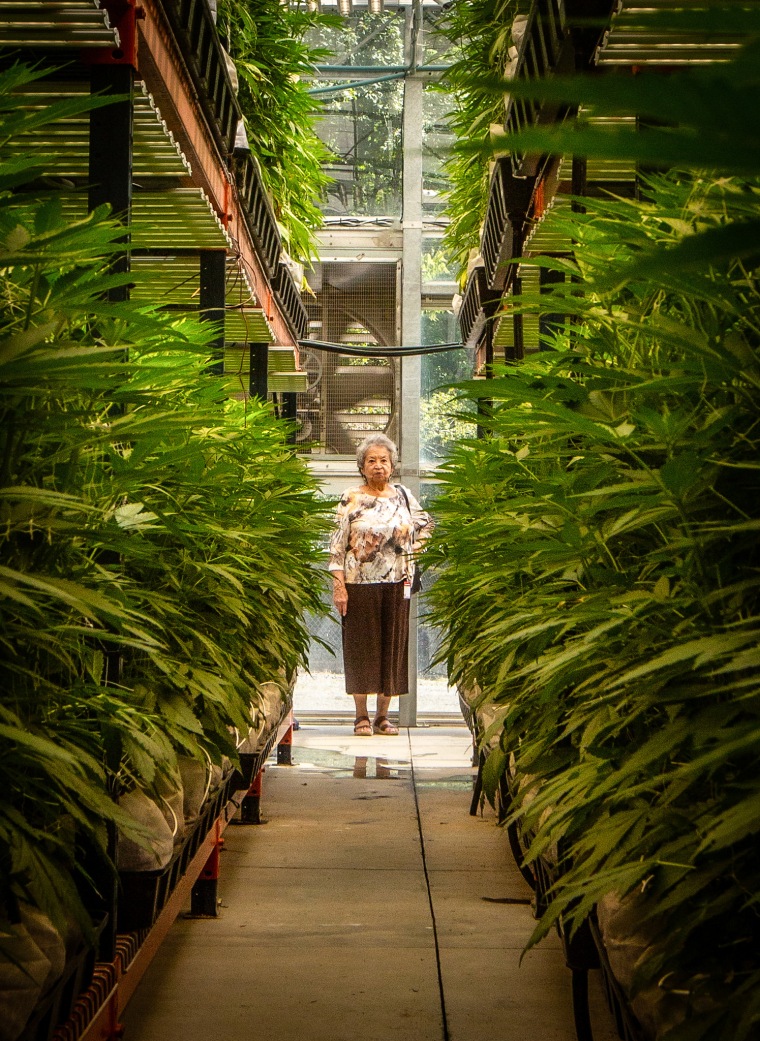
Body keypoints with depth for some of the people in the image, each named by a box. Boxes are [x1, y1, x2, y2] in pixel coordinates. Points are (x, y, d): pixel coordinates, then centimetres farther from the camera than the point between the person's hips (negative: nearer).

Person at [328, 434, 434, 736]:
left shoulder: (403, 495, 8)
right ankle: (362, 716, 8)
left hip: (396, 586, 3)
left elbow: (424, 524, 24)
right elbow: (337, 545, -4)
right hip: (360, 585, -3)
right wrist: (338, 586, -11)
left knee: (392, 646, 4)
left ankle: (382, 716, 13)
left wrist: (414, 552, 9)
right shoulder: (351, 499, -1)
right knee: (361, 647, 1)